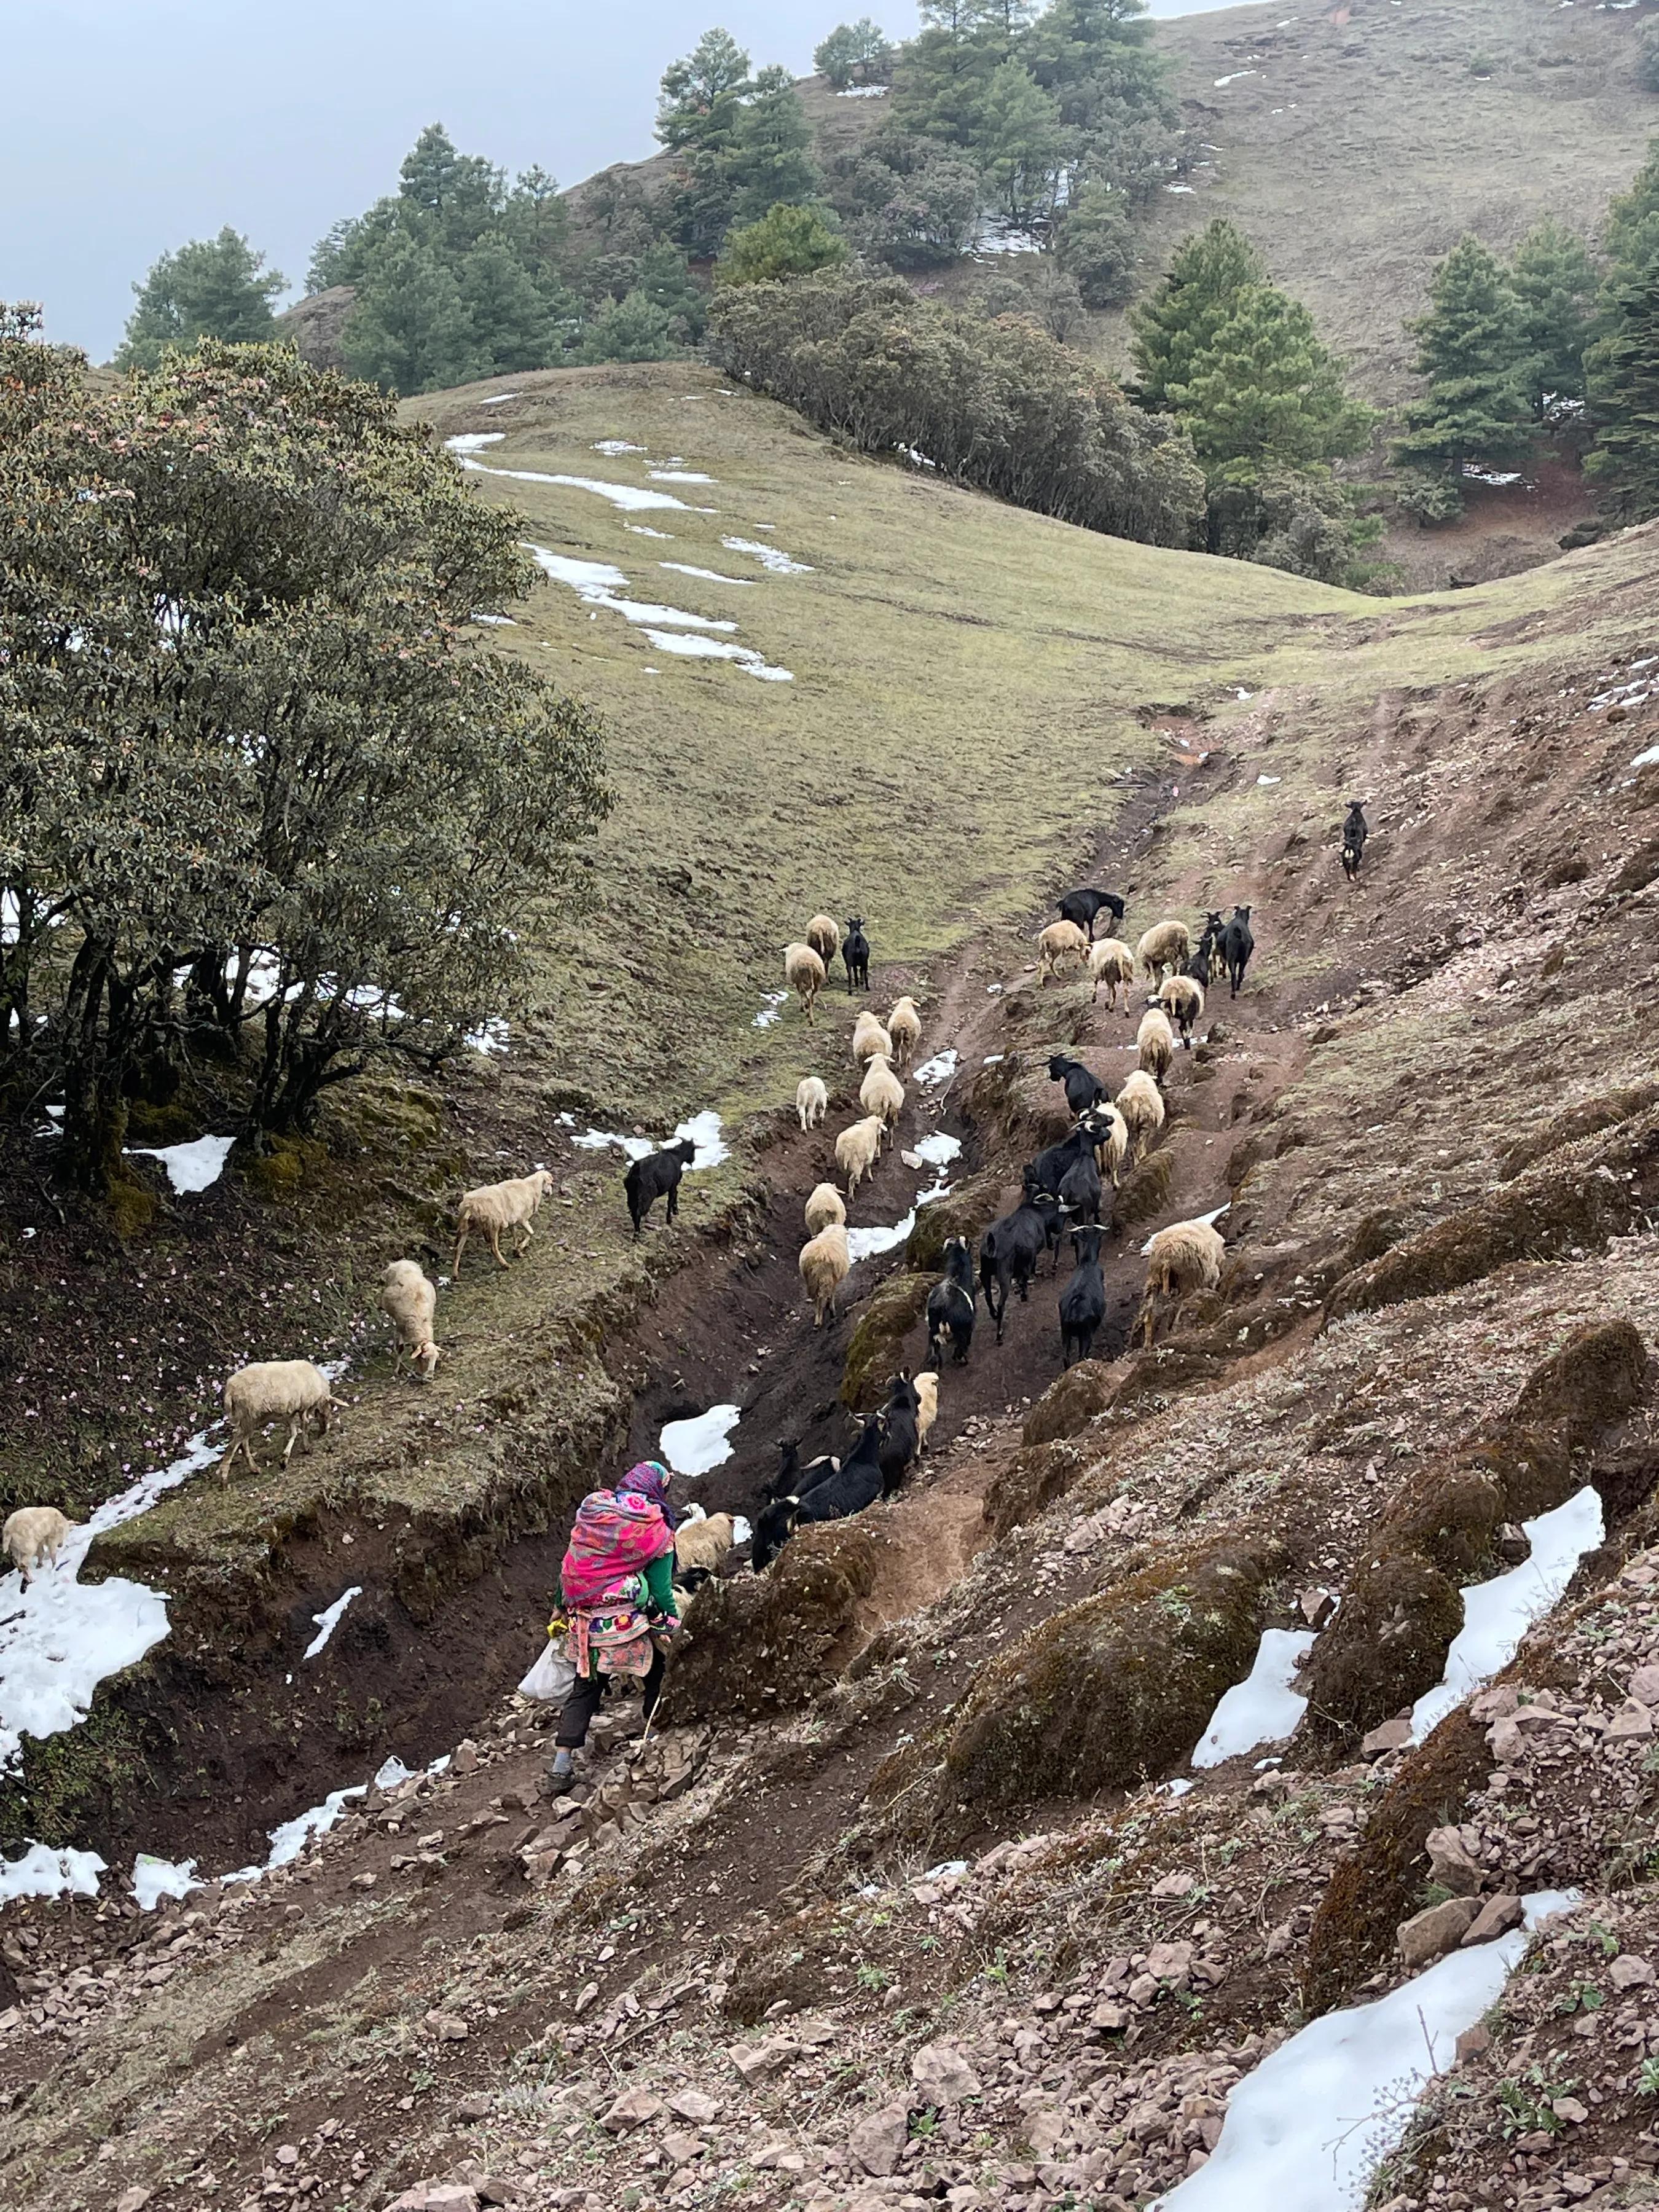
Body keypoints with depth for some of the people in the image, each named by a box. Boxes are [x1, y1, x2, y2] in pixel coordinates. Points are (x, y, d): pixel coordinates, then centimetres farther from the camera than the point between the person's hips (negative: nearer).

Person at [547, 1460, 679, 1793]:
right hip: (627, 1624, -5)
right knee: (656, 1678, 18)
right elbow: (661, 1588, -6)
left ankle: (561, 1767, 9)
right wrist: (674, 1624, 5)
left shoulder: (590, 1513, 5)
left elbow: (569, 1566, 12)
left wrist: (561, 1610, 22)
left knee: (585, 1689, 14)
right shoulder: (656, 1531, -7)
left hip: (583, 1624, 5)